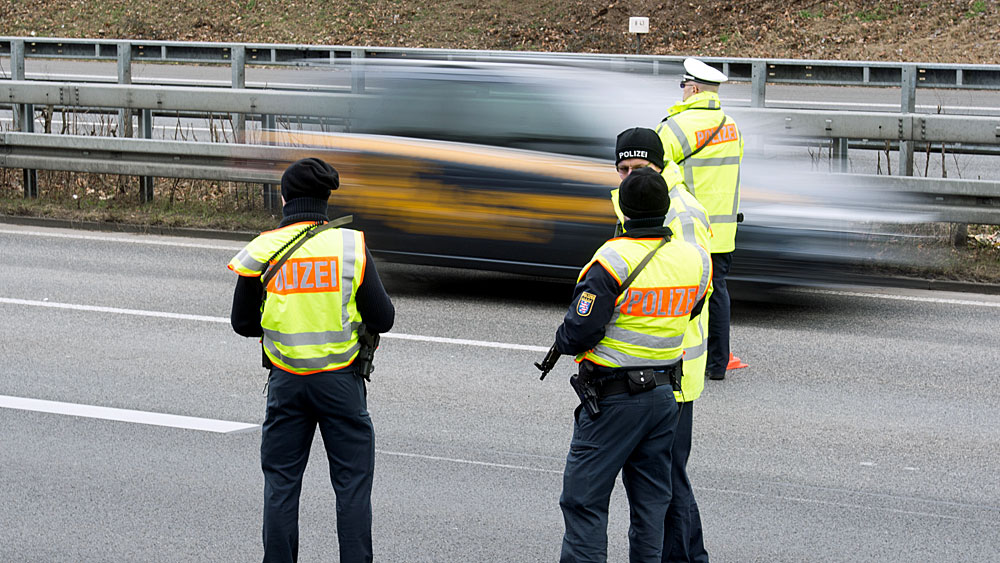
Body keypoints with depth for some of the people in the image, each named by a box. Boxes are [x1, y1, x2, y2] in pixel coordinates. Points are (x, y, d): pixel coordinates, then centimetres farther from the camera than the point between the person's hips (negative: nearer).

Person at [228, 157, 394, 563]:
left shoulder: (263, 249, -4)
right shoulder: (351, 245, -7)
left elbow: (243, 323, 3)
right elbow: (382, 319, -6)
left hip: (286, 382, 1)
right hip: (340, 379, -1)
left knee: (281, 482, 11)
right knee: (353, 482, 6)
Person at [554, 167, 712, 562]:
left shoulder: (612, 261, -18)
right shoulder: (695, 260, 0)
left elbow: (579, 333, -18)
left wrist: (563, 340, 2)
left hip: (612, 399, -6)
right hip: (664, 395, 6)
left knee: (584, 499, 1)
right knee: (650, 500, 15)